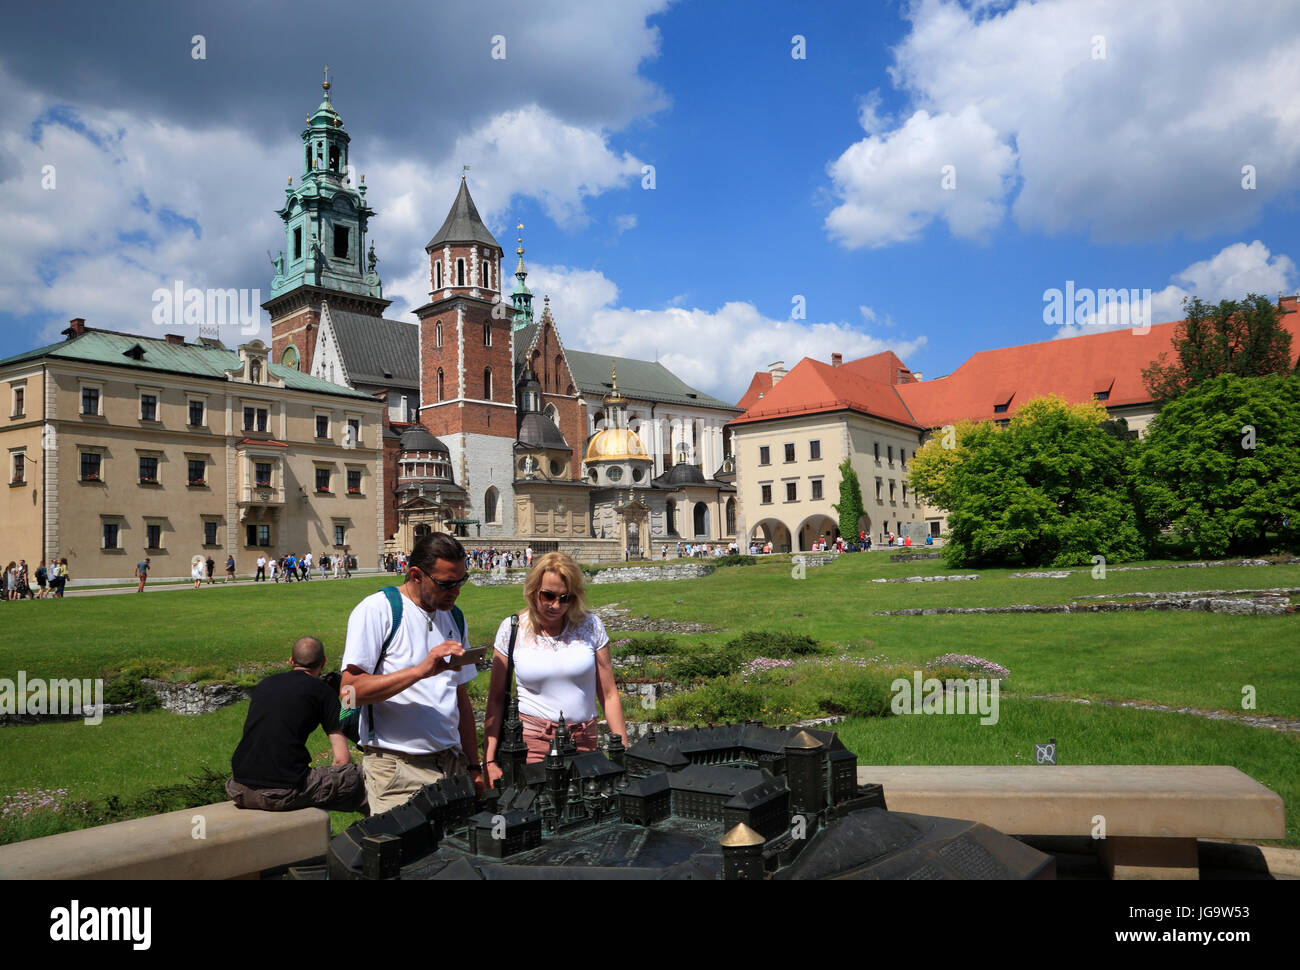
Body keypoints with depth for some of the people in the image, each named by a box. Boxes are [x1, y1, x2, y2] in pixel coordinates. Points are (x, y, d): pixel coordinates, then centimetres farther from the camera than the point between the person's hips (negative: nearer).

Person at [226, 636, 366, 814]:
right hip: (283, 793, -6)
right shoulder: (322, 691, 3)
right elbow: (342, 758, -1)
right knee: (361, 777, 9)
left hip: (241, 792, 6)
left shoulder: (264, 684, 18)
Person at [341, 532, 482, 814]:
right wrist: (420, 671, -24)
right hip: (396, 769, -5)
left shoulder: (454, 617, 13)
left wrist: (474, 767, 15)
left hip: (452, 764, 5)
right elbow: (350, 691, -17)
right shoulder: (376, 610, -8)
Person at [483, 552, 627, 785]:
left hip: (583, 740, 1)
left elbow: (609, 695, 3)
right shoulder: (511, 629, 0)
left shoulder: (590, 626, 0)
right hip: (531, 739, -1)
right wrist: (489, 760, -4)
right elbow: (496, 699, 2)